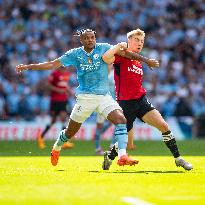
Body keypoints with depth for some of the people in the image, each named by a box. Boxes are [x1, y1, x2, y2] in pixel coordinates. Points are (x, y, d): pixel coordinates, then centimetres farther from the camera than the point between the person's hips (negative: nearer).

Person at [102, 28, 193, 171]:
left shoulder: (139, 62, 17)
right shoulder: (121, 56, -6)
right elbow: (106, 58, -28)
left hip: (141, 100, 6)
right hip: (125, 103, -6)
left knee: (163, 125, -11)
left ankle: (178, 158, -4)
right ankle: (109, 156, 29)